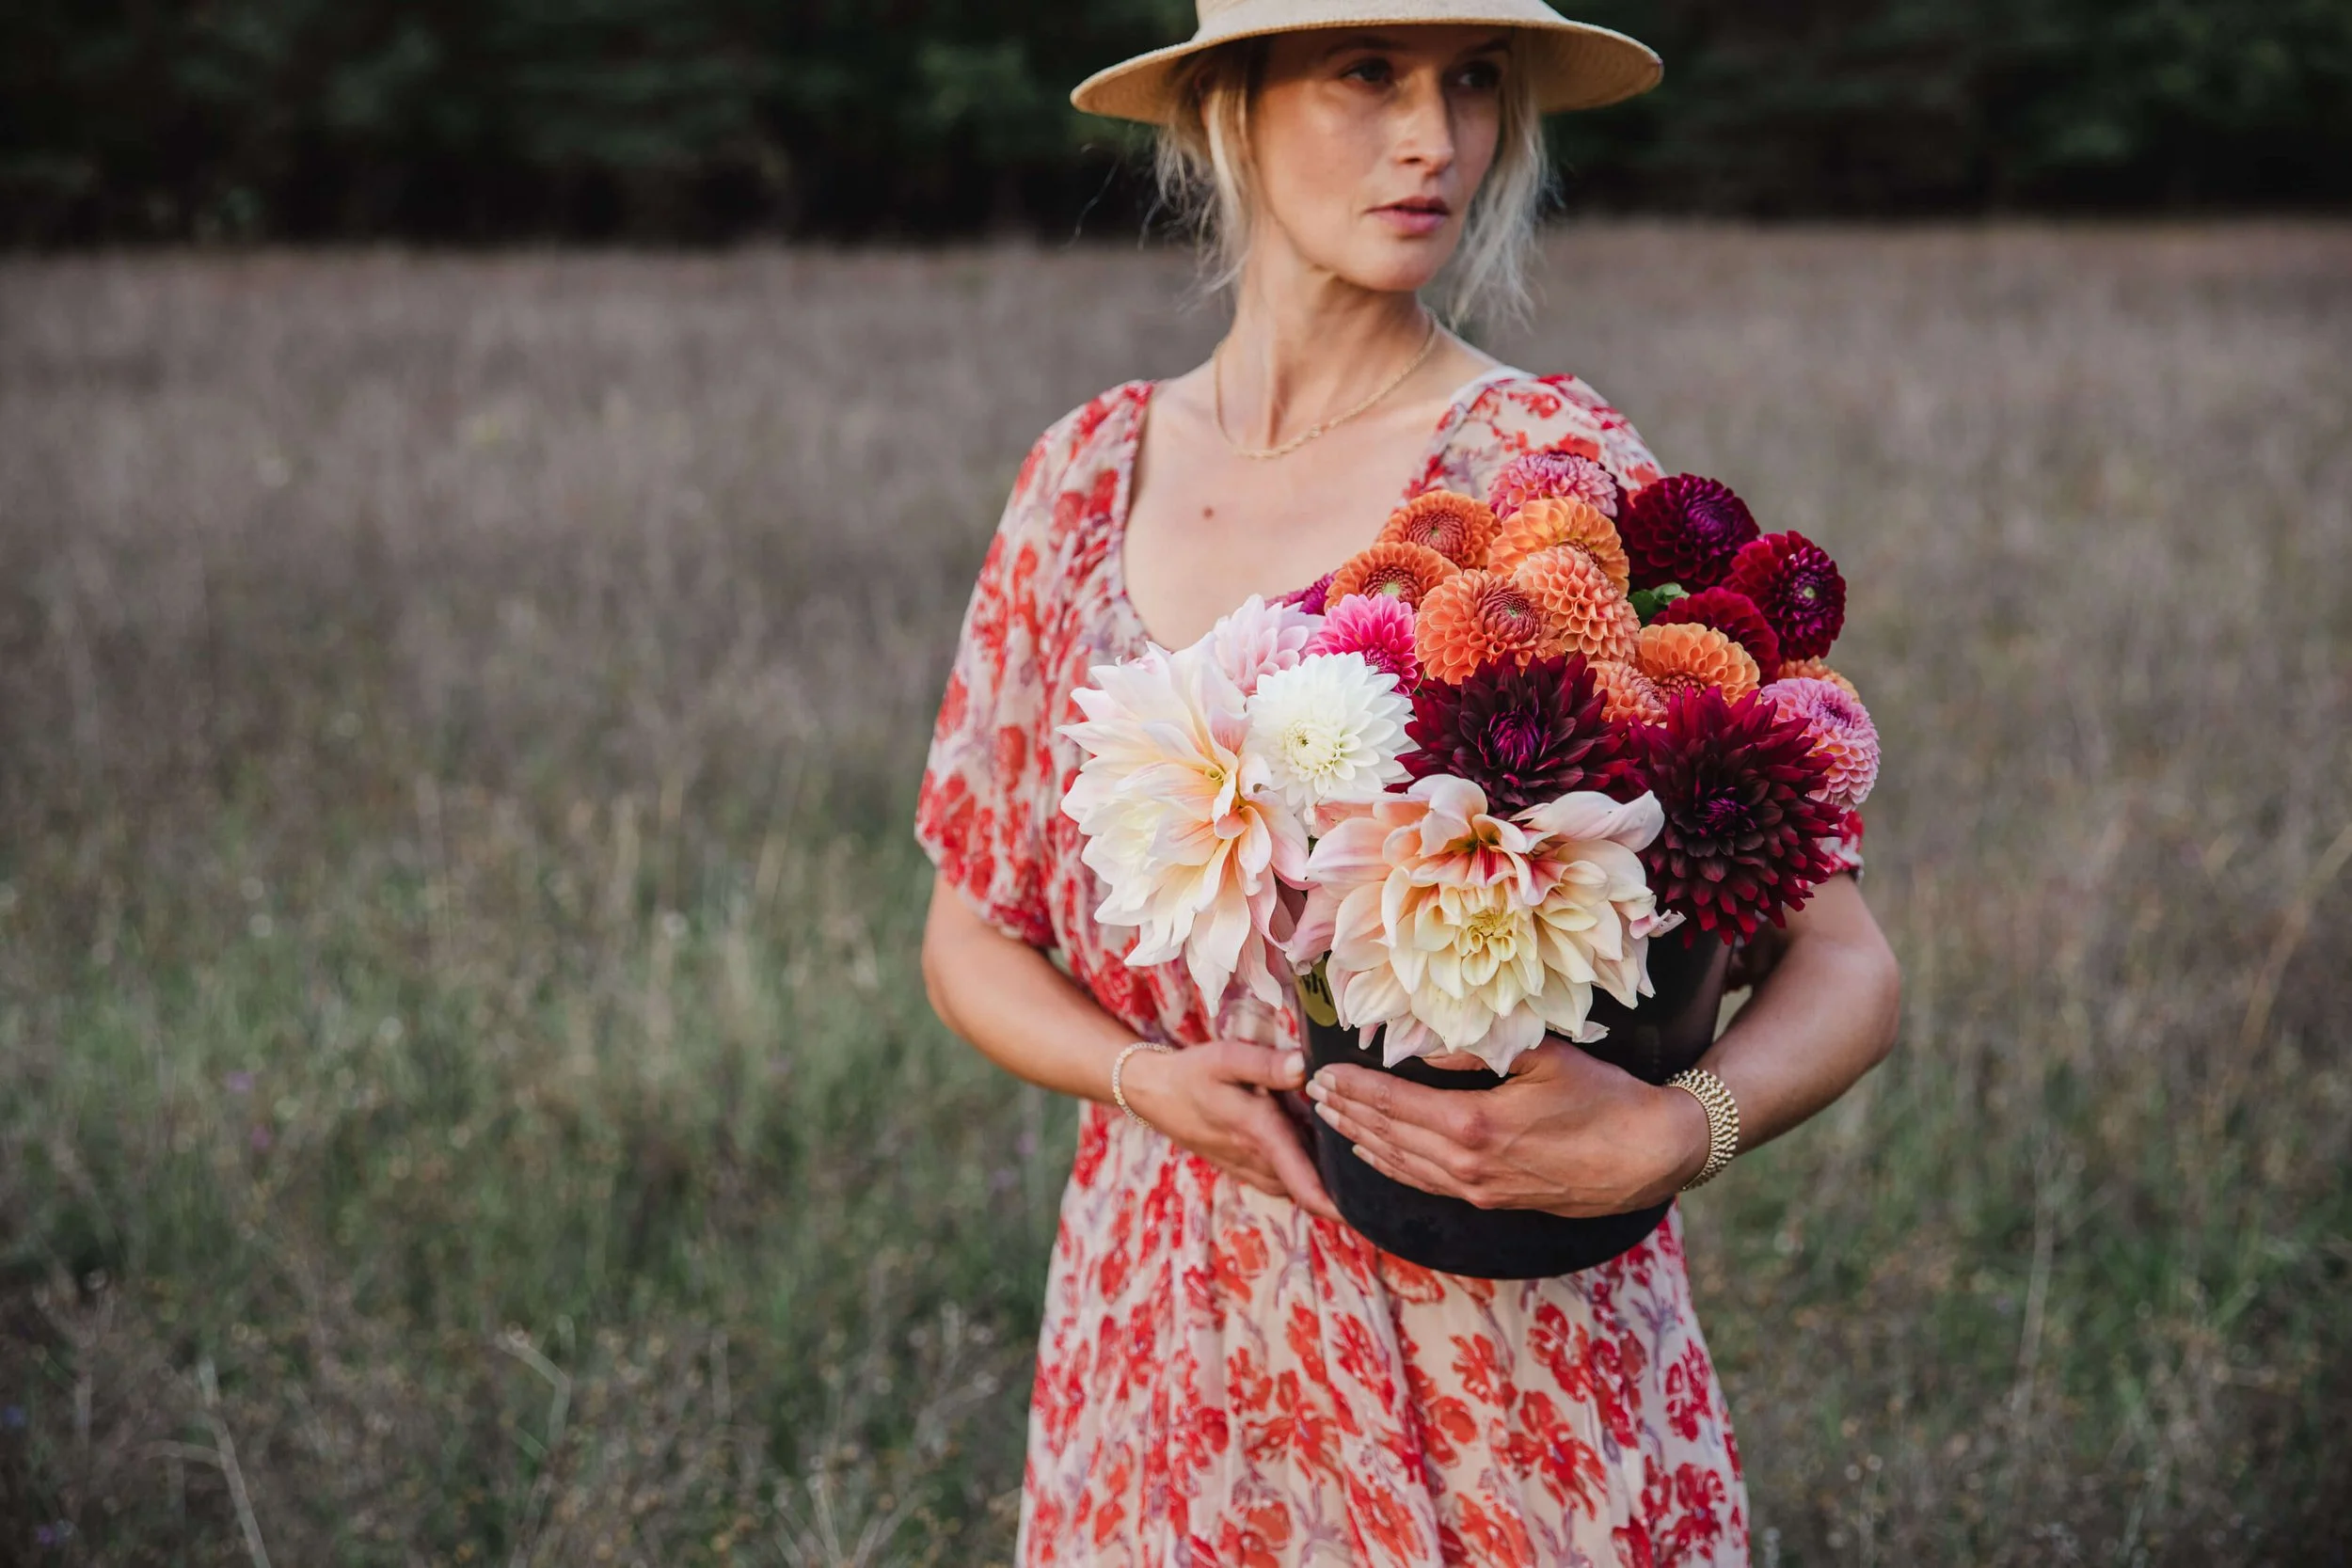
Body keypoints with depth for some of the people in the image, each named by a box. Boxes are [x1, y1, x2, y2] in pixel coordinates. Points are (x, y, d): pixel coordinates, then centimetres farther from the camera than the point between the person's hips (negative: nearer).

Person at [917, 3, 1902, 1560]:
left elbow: (1845, 959, -11)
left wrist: (1666, 1132, -30)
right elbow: (974, 933, 8)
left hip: (1501, 1374, -3)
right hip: (1163, 1361, 3)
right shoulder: (1093, 473, 1)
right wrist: (1151, 1078, -12)